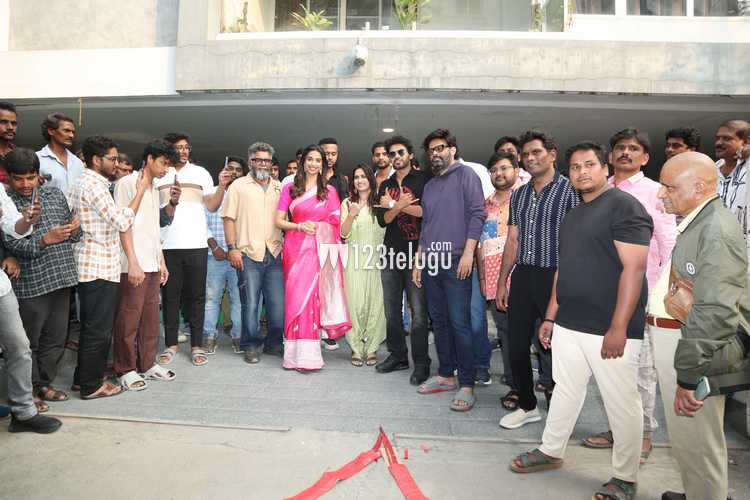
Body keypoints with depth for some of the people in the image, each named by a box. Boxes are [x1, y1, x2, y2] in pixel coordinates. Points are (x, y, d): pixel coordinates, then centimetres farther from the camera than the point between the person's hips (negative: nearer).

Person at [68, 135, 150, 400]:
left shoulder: (81, 183, 16)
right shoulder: (94, 185, -15)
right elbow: (122, 222, -19)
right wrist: (140, 190, -12)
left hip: (87, 266, 10)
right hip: (100, 268, -10)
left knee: (90, 326, 18)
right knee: (99, 329, 0)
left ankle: (84, 377, 29)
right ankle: (92, 385, 11)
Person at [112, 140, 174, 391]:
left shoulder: (154, 189, 18)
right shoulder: (127, 183, -6)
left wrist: (161, 261, 17)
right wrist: (133, 262, -17)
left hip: (152, 264, 8)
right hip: (134, 265, -8)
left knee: (151, 316, 11)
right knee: (129, 318, 0)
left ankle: (147, 364, 21)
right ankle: (125, 369, 10)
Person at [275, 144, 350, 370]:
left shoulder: (330, 191, 10)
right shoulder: (289, 189, 9)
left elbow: (336, 223, 9)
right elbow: (279, 220, 5)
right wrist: (300, 226, -9)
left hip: (320, 250, -1)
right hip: (295, 248, 1)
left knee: (311, 296, -4)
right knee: (295, 297, 0)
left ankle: (307, 354, 2)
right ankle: (296, 354, 9)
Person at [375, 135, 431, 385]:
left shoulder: (423, 179, 3)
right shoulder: (385, 186, 18)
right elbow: (382, 220, 6)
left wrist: (394, 205, -8)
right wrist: (400, 205, -13)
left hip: (416, 252, -5)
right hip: (391, 252, 5)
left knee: (418, 312, -6)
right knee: (392, 310, 10)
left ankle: (421, 363, 5)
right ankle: (397, 355, 23)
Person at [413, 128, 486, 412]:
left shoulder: (465, 174, 1)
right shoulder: (429, 186, 21)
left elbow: (477, 214, -8)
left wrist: (468, 253, -16)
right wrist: (418, 261, 17)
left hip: (456, 261, -7)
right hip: (431, 262, 7)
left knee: (459, 323, -7)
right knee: (439, 321, 10)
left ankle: (466, 385, 1)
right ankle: (446, 376, 21)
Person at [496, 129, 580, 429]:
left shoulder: (569, 190, -2)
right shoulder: (519, 195, 15)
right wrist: (502, 282, 12)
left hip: (554, 277, -5)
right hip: (522, 277, 6)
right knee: (517, 345, 8)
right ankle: (527, 406, 25)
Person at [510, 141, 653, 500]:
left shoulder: (624, 205, -9)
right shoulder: (571, 216, 16)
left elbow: (634, 269, -16)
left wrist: (618, 328, -20)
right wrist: (550, 316, 16)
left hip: (610, 330, -7)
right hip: (568, 325, 7)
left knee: (621, 403, 7)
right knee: (565, 392, 19)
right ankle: (550, 451, 35)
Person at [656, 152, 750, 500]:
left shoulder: (717, 230, -20)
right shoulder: (694, 223, 11)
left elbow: (715, 312, -27)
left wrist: (688, 376, -26)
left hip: (697, 349, -10)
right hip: (674, 337, 10)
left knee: (697, 445, 5)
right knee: (684, 439, 25)